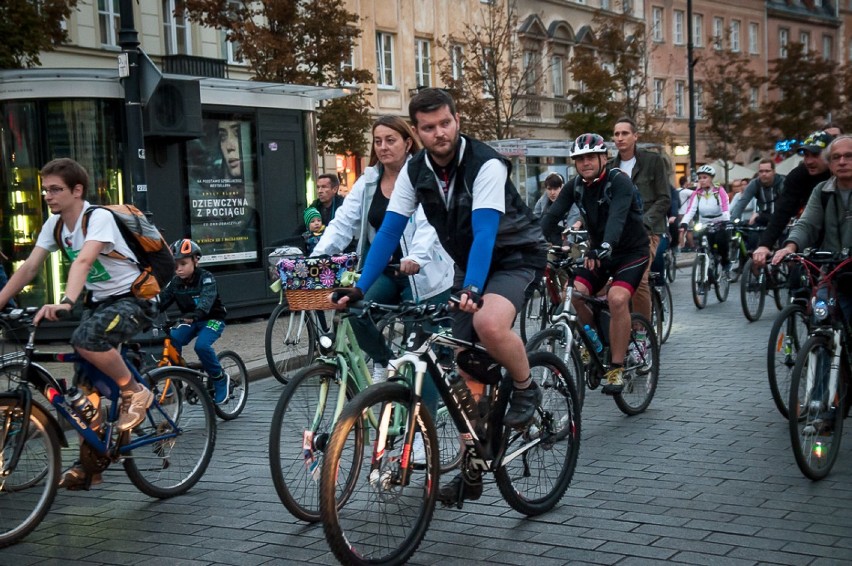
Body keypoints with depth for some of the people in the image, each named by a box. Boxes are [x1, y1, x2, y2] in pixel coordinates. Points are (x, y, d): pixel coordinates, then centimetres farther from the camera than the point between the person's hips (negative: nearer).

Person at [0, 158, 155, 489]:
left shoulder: (98, 217, -21)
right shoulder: (54, 224, 1)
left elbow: (83, 261, -37)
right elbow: (29, 268, -1)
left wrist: (66, 302, -51)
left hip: (132, 298, -7)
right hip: (97, 301, 8)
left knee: (85, 339, -36)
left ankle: (135, 392, -13)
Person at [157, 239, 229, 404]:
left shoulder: (206, 278, -17)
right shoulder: (175, 282, -1)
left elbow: (207, 299, -35)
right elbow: (163, 299, -8)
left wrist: (195, 314, -54)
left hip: (212, 319, -5)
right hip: (189, 321, 5)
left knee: (202, 345, -31)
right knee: (171, 341, -22)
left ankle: (219, 379, -9)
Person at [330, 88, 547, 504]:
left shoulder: (486, 165, -24)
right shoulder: (415, 171, -7)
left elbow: (485, 232, -35)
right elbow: (389, 231, -8)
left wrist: (472, 288, -49)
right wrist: (359, 288, -18)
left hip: (514, 256, -6)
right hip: (469, 264, 6)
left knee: (489, 323, -37)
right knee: (467, 369, 2)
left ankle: (525, 388, -8)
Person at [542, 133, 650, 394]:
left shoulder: (619, 181, -21)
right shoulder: (576, 185, -3)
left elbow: (617, 217, -37)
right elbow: (552, 215, -11)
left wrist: (605, 247, -55)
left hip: (631, 250, -5)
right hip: (599, 251, 6)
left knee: (617, 298, -28)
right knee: (572, 293, -16)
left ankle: (616, 369, -18)